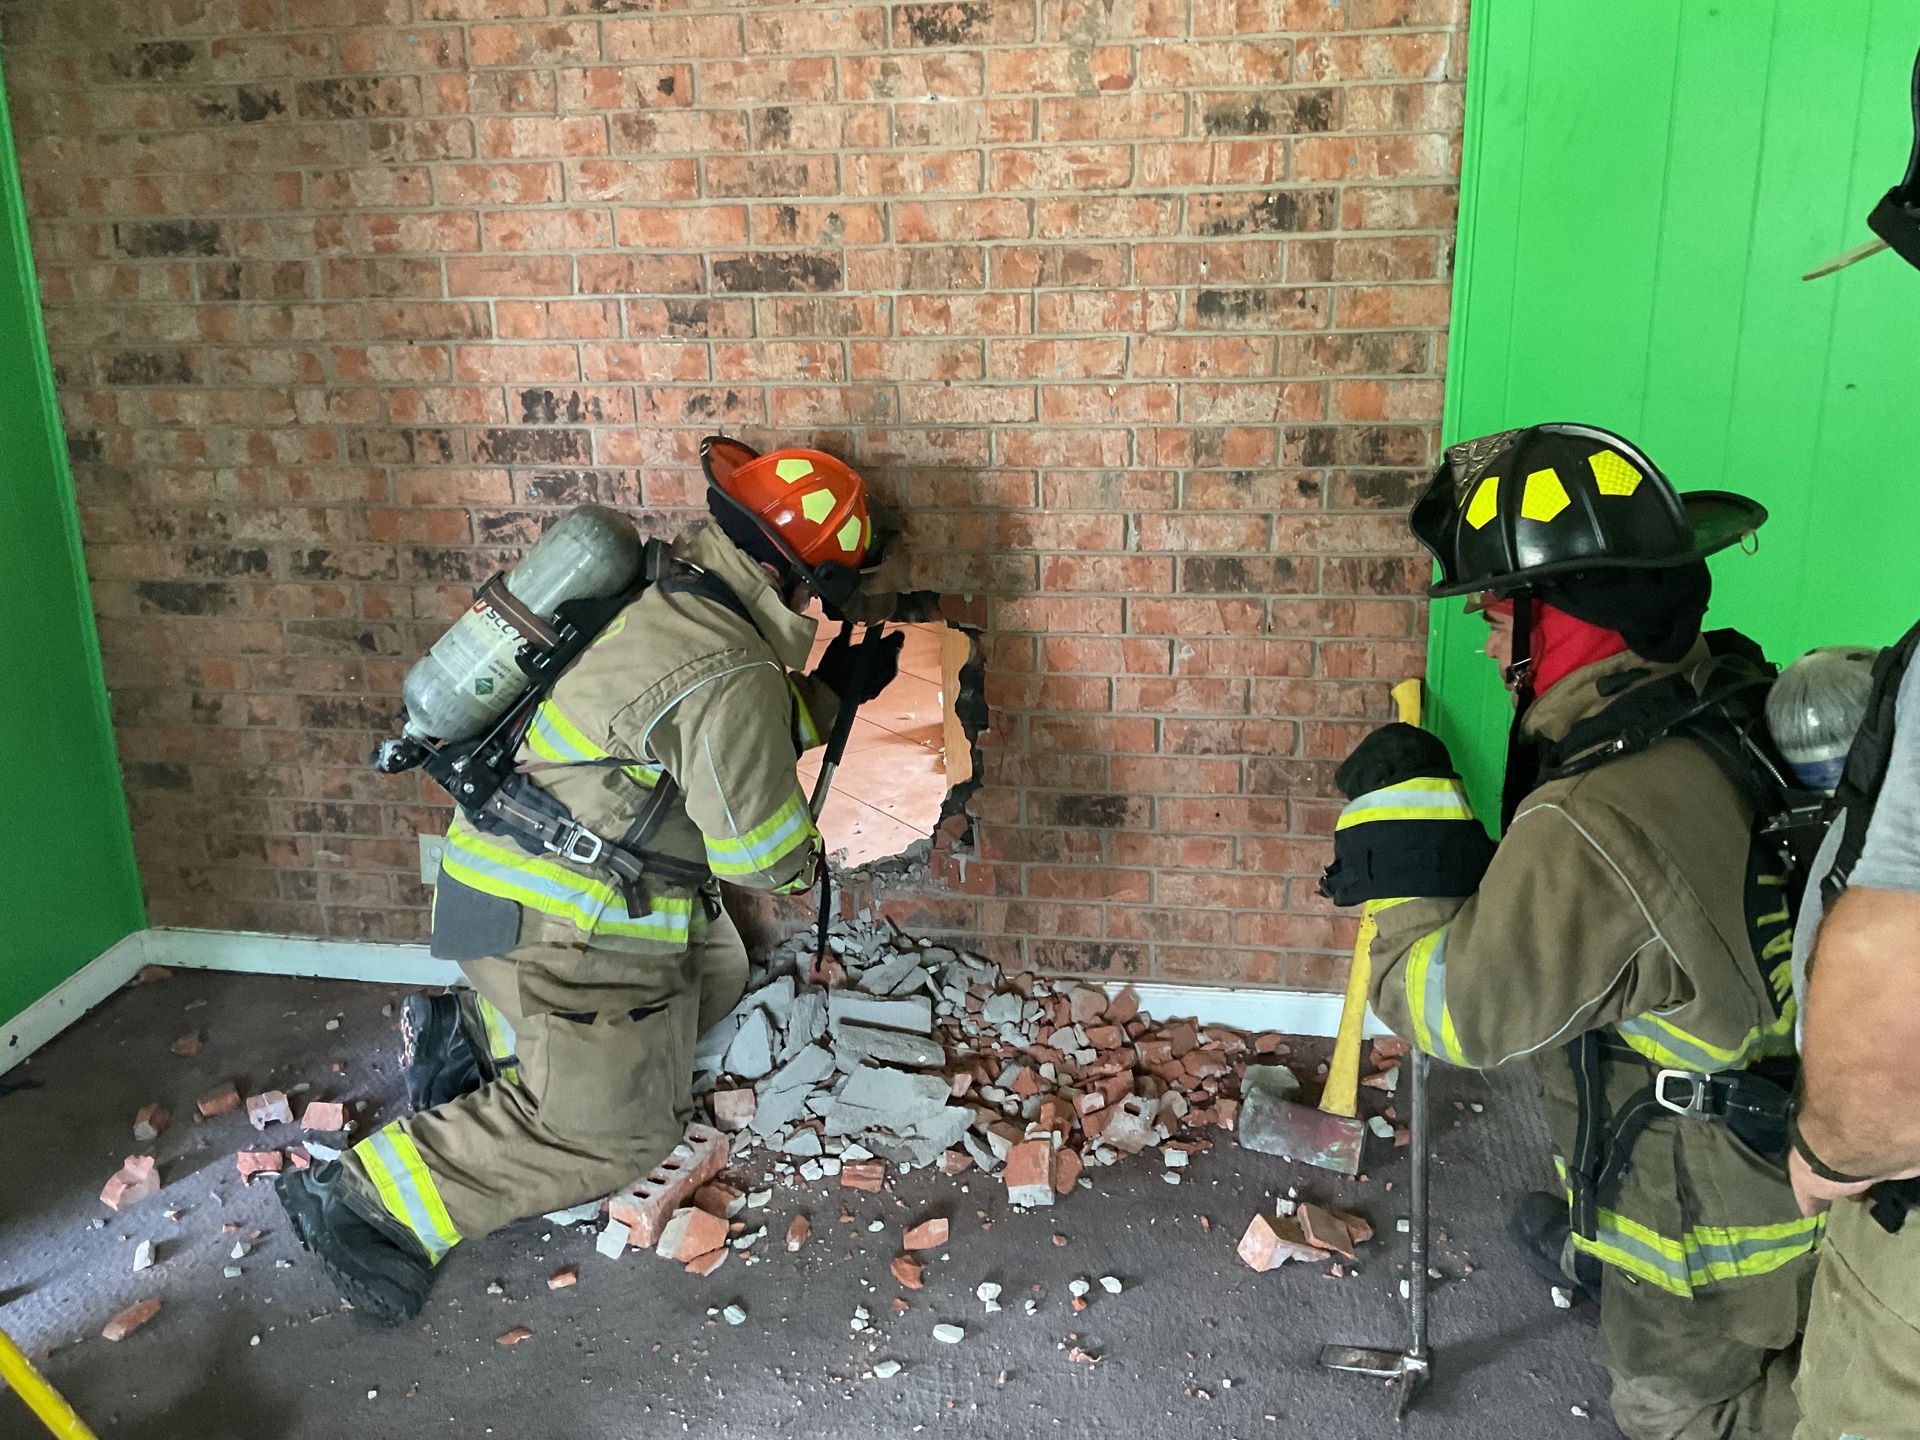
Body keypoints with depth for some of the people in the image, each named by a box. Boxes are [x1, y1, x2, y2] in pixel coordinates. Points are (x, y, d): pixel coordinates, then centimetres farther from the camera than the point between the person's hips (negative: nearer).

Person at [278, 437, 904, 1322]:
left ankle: (476, 1034, 18)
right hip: (555, 923, -9)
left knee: (715, 969, 22)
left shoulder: (665, 601, 5)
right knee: (616, 1131, 2)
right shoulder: (731, 679, -24)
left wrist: (830, 695, 15)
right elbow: (763, 858, -15)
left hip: (512, 869, 9)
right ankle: (367, 1201, -2)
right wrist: (810, 858, 6)